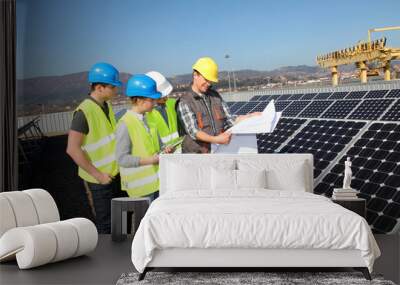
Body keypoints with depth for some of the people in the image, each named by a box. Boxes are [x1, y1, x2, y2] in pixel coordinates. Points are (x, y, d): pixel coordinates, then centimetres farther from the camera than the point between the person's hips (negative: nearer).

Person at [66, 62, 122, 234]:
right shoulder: (84, 112, -21)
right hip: (98, 180, -8)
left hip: (114, 173, 8)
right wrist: (97, 174, -20)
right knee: (105, 225, 2)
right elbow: (72, 149, -23)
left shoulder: (106, 106, 5)